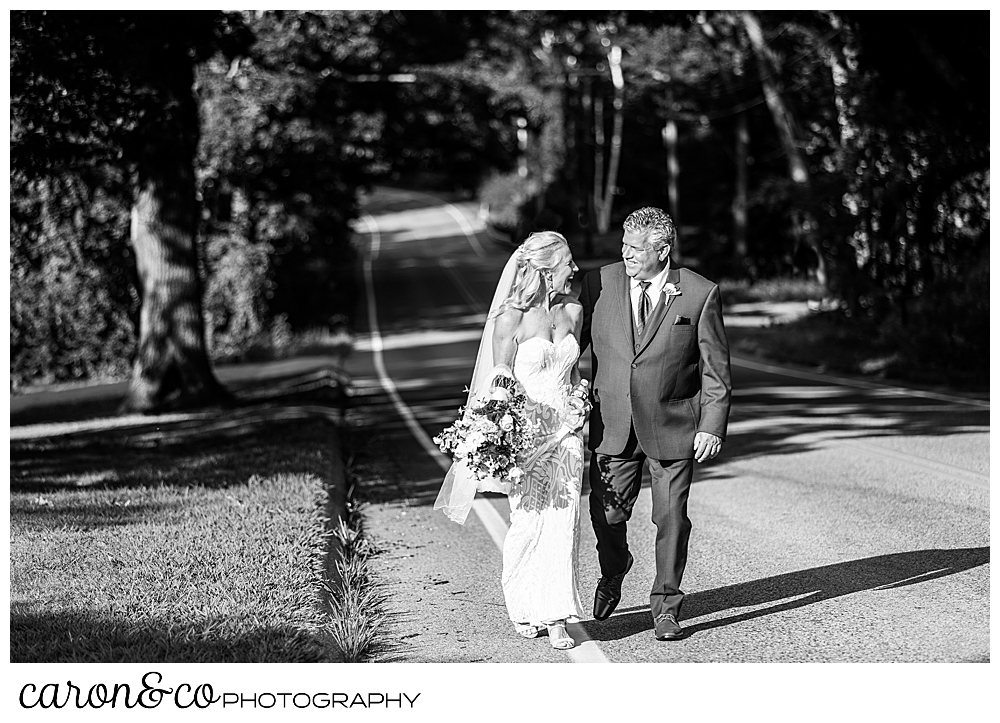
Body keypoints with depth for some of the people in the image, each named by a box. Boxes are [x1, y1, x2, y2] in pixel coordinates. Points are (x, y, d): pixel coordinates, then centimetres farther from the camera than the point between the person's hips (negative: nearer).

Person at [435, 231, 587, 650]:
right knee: (529, 521, -2)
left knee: (562, 522, -4)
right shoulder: (512, 317, -8)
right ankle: (523, 609, 19)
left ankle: (555, 618, 0)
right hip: (524, 430, -4)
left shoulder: (573, 312, 7)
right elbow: (500, 382, -5)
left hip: (565, 430, 4)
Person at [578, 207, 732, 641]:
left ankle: (665, 606, 20)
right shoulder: (599, 284, 0)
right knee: (607, 514, 5)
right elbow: (571, 342, 8)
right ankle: (612, 576, 37)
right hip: (612, 425, 2)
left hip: (672, 426, -2)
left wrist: (712, 426, -7)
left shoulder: (700, 295, -5)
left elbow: (716, 368, -1)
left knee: (671, 518, 3)